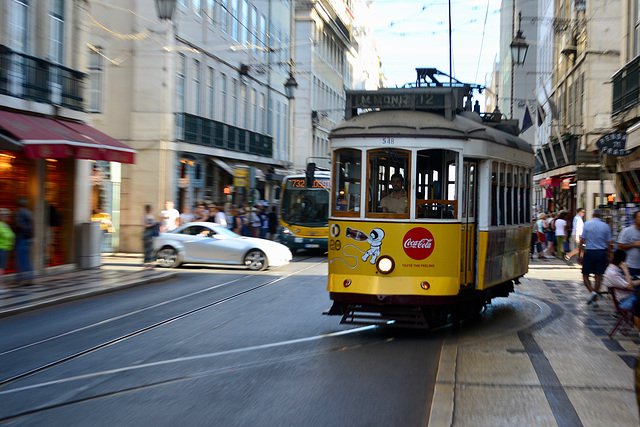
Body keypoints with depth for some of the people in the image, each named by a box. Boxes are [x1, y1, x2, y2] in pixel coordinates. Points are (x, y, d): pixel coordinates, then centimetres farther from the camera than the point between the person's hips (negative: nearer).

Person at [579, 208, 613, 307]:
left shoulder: (587, 224, -3)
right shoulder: (606, 226, 2)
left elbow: (582, 241, -5)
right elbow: (608, 244, 3)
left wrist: (580, 254, 1)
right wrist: (608, 257, 11)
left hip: (589, 252, -2)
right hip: (602, 253, 2)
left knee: (585, 275, 8)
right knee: (598, 276, 7)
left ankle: (592, 291, -16)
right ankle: (595, 299, 9)